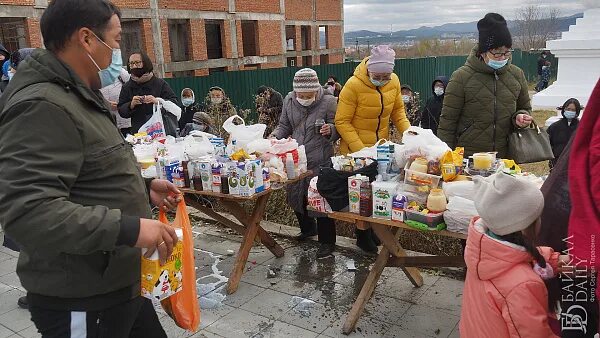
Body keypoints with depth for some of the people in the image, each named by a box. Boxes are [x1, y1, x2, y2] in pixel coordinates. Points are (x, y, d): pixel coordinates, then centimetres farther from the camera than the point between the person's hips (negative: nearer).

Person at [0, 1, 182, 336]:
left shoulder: (79, 98, 12)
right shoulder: (42, 107, -22)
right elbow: (27, 212, -31)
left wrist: (142, 188, 11)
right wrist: (129, 228, -32)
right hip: (80, 301, -9)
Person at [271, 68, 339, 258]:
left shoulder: (328, 101, -11)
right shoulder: (289, 100, 1)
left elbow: (337, 129, -5)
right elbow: (284, 126, 12)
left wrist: (330, 131, -28)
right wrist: (275, 136, -7)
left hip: (320, 161, -5)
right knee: (295, 196, 16)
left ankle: (327, 241, 15)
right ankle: (307, 228, 43)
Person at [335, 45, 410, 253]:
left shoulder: (394, 81, -3)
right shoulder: (354, 85, -20)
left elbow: (398, 110, 10)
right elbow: (342, 122, -18)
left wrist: (407, 130, -7)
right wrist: (360, 149, -26)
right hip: (356, 151, -5)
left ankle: (375, 231, 34)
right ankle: (363, 236, 24)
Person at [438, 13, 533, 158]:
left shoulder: (517, 74, 6)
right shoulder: (462, 77, -7)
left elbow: (525, 108, 22)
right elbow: (447, 121, -4)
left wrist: (521, 116, -2)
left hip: (505, 157, 4)